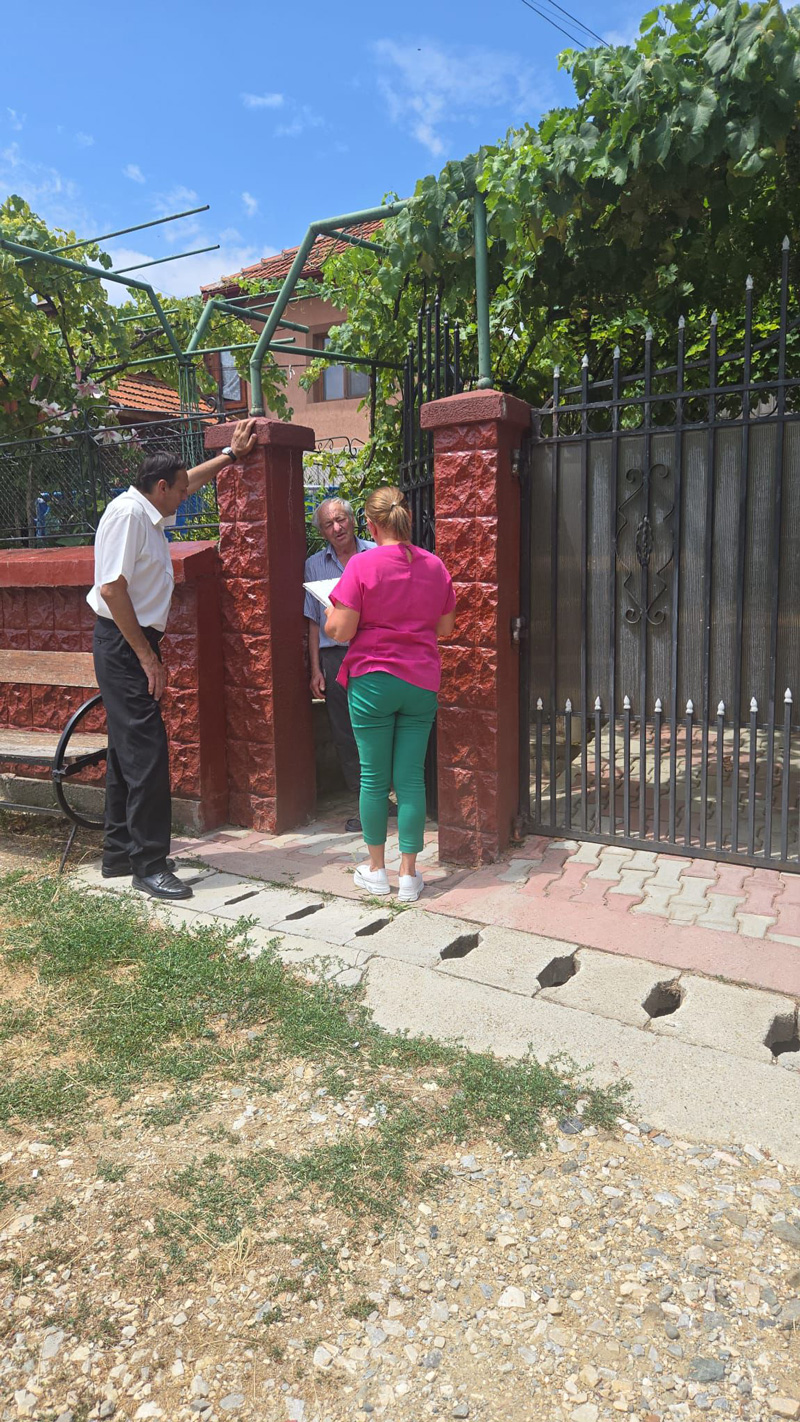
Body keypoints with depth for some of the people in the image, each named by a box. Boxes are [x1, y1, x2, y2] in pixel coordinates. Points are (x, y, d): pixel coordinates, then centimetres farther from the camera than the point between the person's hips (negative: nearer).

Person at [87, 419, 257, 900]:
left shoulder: (150, 513, 14)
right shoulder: (127, 513, -13)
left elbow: (192, 480, 35)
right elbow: (112, 589, -21)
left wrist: (233, 453, 41)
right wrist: (147, 658, -19)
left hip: (136, 644, 10)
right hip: (123, 645, -10)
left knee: (130, 749, 13)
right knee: (147, 751, -11)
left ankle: (119, 853, 22)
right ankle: (149, 864, -5)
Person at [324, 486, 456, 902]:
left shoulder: (362, 565, -11)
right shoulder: (434, 565, 3)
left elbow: (339, 631, -13)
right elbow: (445, 627, 11)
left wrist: (331, 613, 8)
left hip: (373, 682, -3)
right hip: (422, 683, 3)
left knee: (374, 777, 9)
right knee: (412, 778, 7)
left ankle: (376, 870, 22)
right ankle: (409, 875, 13)